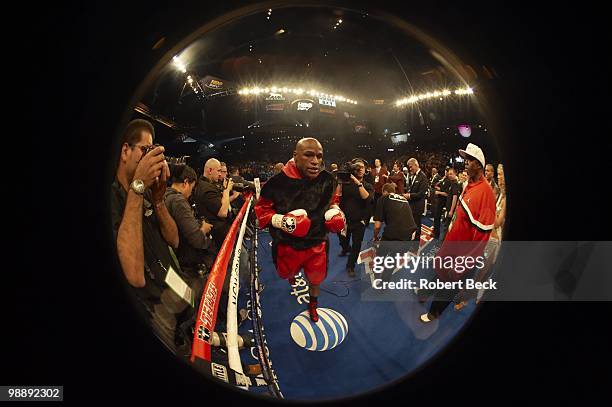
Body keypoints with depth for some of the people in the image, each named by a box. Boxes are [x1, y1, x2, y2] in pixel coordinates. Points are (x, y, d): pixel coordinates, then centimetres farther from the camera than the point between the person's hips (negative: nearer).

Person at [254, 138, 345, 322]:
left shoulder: (327, 179, -14)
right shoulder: (278, 182, -26)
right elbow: (262, 209, -13)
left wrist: (335, 211, -9)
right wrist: (280, 220, -28)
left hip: (317, 243, 2)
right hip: (288, 244, -1)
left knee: (316, 279, 20)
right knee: (286, 274, 27)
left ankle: (312, 305, 53)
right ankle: (292, 274, 67)